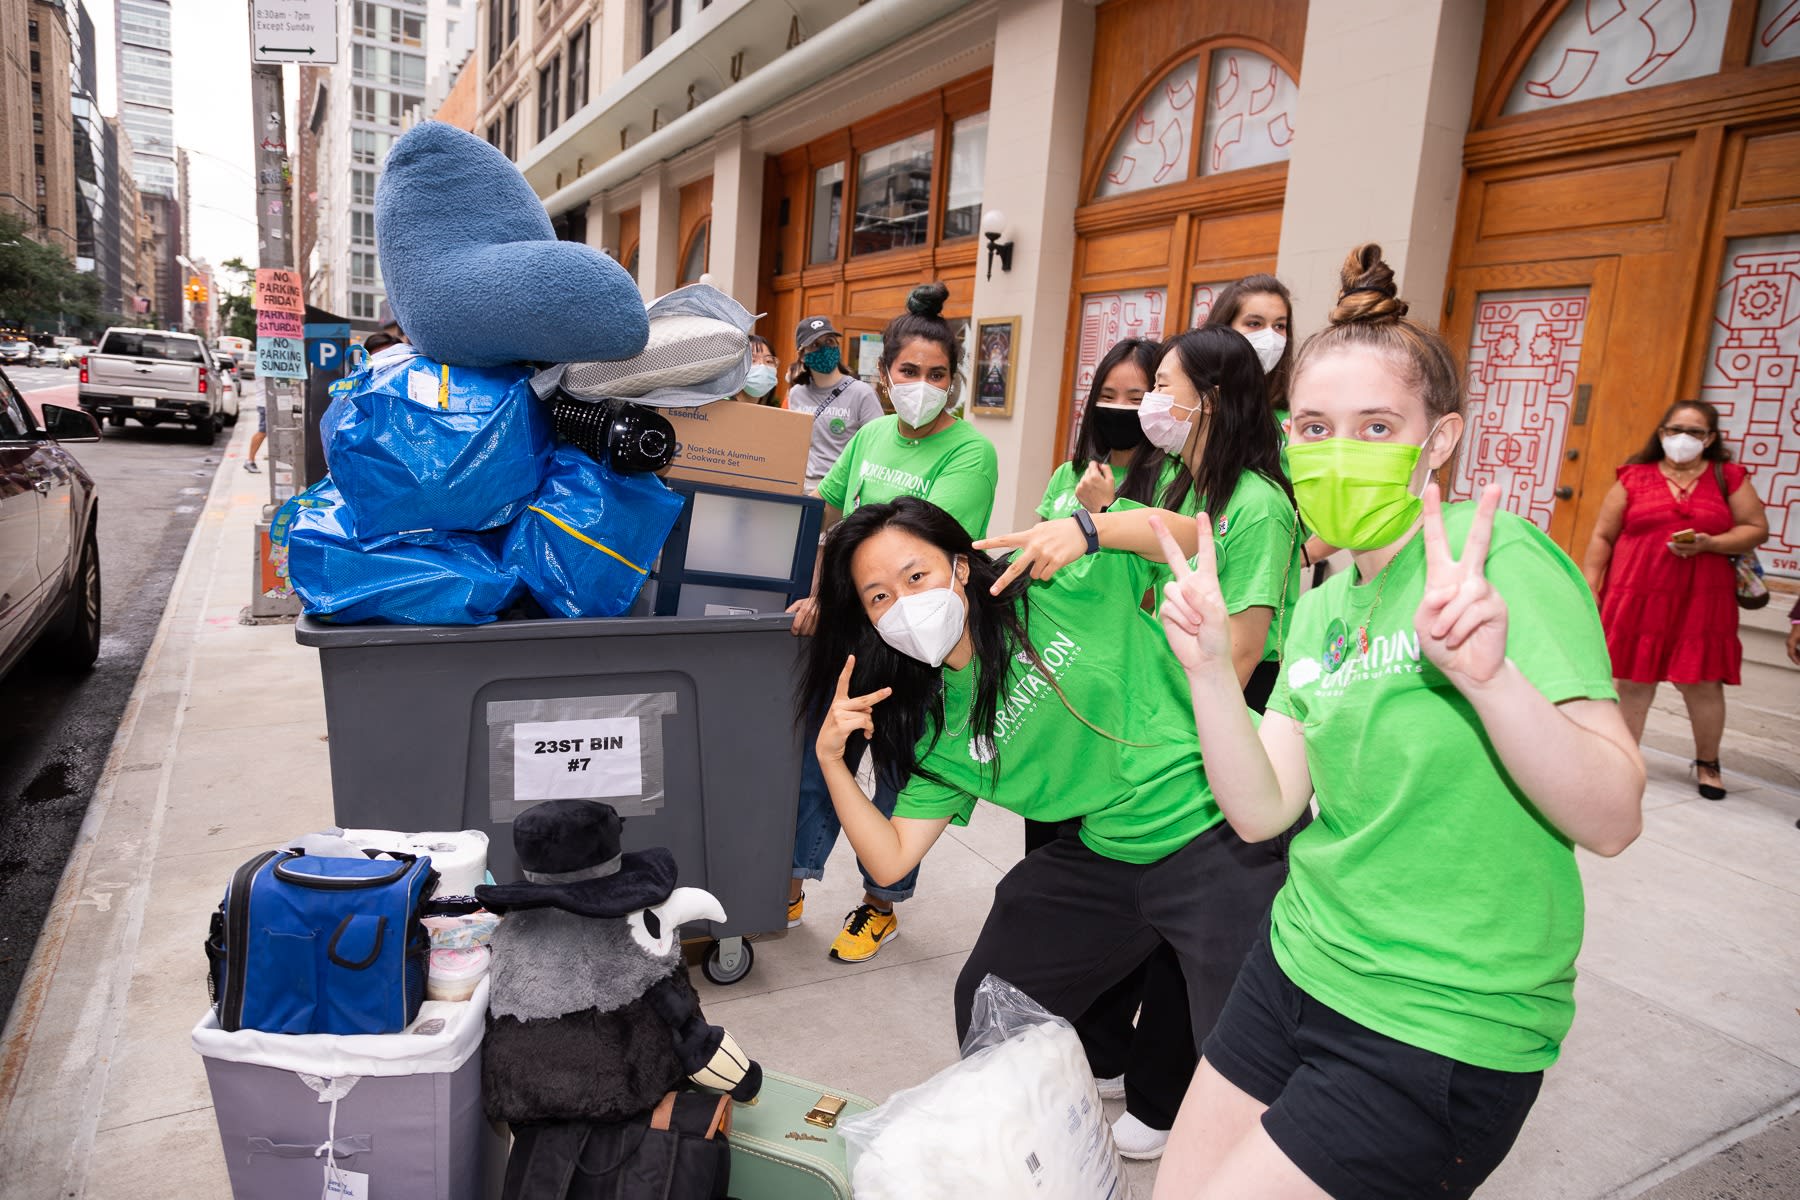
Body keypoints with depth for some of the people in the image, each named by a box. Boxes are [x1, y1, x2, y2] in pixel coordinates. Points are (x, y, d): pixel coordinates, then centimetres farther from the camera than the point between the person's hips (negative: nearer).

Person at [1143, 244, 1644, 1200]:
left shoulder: (1499, 560, -16)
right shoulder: (1322, 605, 6)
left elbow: (1613, 819, -22)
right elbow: (1263, 812, -3)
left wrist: (1488, 674, -38)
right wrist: (1209, 668, -16)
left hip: (1443, 1032, -7)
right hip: (1298, 971, 7)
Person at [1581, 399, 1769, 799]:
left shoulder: (1729, 478, 7)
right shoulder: (1635, 478, 4)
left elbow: (1756, 529, 6)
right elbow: (1602, 537, 4)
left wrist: (1708, 544, -12)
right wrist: (1588, 589, -2)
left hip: (1702, 602, 1)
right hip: (1637, 598, 0)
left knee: (1703, 684, 5)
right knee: (1632, 681, 4)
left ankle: (1708, 764, 24)